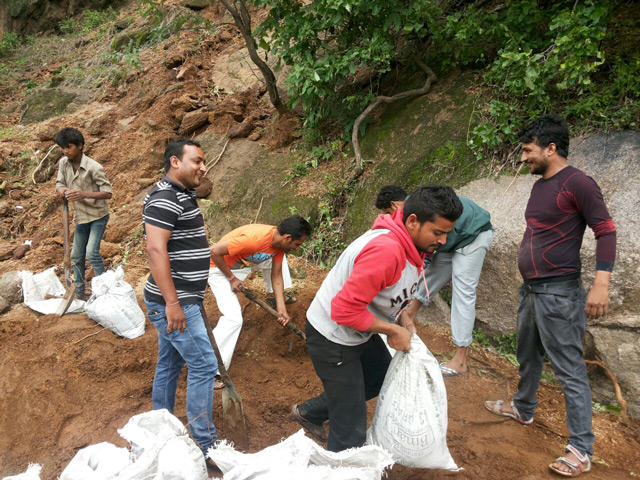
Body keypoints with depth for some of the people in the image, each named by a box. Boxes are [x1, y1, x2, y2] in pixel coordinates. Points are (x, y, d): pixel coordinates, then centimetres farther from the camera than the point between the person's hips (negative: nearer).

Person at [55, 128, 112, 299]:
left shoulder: (94, 167, -22)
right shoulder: (63, 163, -4)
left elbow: (108, 192, -22)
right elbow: (59, 183, 5)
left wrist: (84, 194, -37)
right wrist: (61, 189, -20)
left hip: (98, 216, -6)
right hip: (81, 216, 7)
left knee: (92, 252, -18)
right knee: (76, 256, 12)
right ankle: (79, 293, 27)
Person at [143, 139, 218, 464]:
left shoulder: (181, 195, 15)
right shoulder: (165, 198, -18)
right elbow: (156, 249, -26)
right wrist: (172, 303, -28)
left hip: (179, 301, 10)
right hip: (174, 302, -10)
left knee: (169, 364, 16)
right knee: (204, 365, -6)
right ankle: (204, 446, 4)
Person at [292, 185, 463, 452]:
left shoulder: (409, 245, -2)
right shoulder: (386, 250, -34)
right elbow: (344, 309, -34)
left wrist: (402, 316, -2)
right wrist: (392, 330, -23)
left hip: (358, 332, 10)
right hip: (333, 337, -10)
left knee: (382, 378, 28)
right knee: (350, 429, -1)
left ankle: (310, 413, 40)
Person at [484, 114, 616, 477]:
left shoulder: (577, 183, -14)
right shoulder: (540, 185, 12)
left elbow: (606, 231, -16)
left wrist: (601, 283, -24)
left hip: (559, 293, -9)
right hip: (531, 289, 9)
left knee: (570, 369, -3)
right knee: (528, 356, 23)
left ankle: (582, 451, 7)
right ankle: (523, 409, 43)